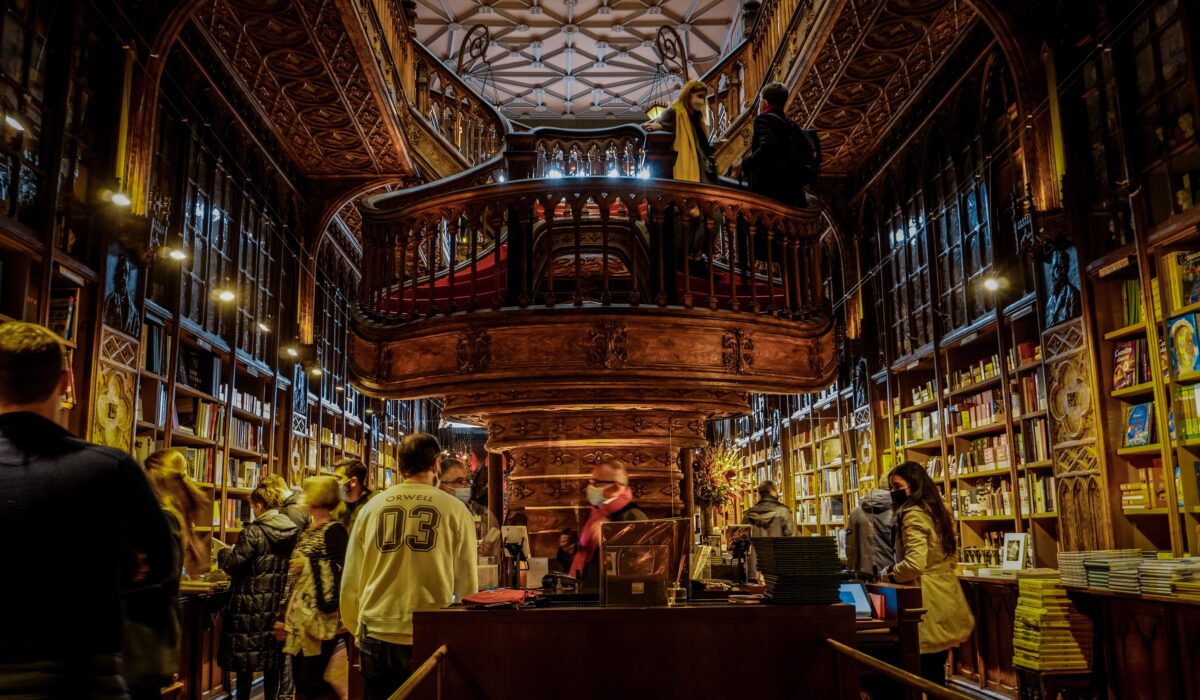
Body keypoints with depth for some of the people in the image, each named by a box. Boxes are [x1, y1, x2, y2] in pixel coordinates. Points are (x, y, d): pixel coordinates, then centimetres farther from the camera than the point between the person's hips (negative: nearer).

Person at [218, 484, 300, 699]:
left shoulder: (252, 532, -15)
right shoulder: (292, 532, 3)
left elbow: (233, 565, -12)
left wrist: (222, 553, 8)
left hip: (252, 605, -5)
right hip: (278, 605, 5)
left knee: (244, 662, 6)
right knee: (272, 661, 14)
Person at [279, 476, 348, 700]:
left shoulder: (334, 530, -10)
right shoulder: (308, 532, 17)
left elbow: (340, 572, -19)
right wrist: (285, 616, 18)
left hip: (319, 619, -9)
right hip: (299, 616, 9)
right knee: (300, 681, 11)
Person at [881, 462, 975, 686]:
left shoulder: (913, 515, -16)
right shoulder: (936, 511, 14)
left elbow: (914, 564, -25)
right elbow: (951, 560, 22)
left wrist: (888, 575, -10)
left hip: (930, 605, -10)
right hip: (946, 599, 10)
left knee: (927, 674, -3)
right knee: (935, 670, 16)